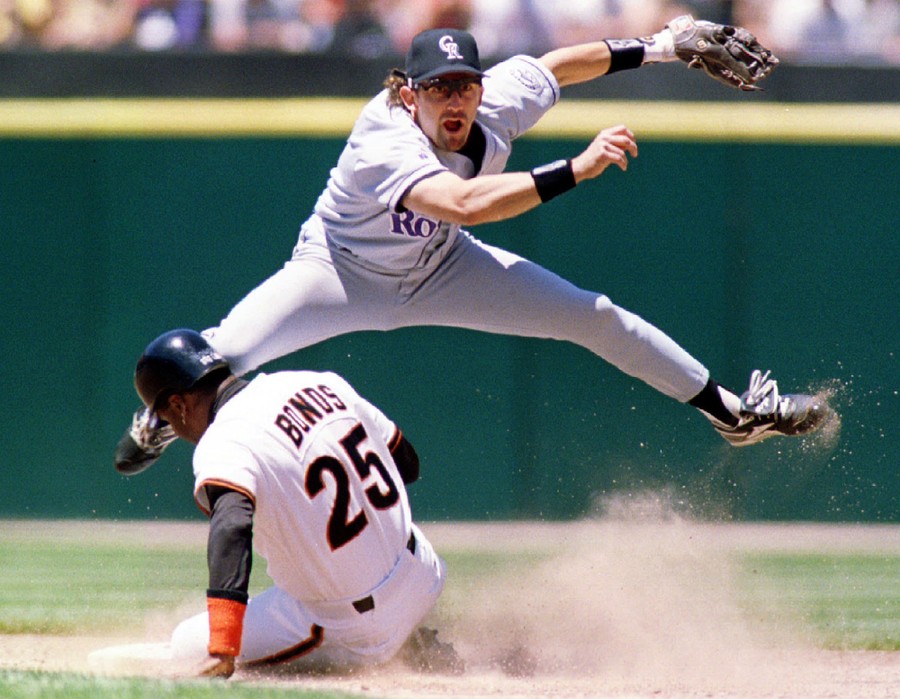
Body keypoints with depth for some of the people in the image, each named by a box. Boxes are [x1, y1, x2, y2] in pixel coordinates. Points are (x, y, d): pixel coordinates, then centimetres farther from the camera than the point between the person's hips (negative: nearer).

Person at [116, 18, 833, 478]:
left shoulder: (502, 101, -23)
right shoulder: (384, 143, -41)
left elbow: (555, 62, 0)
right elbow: (465, 204, -58)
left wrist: (658, 47, 5)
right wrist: (575, 169, -58)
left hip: (440, 271, 5)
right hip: (344, 272, -5)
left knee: (596, 315, -3)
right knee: (224, 353, -23)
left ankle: (731, 409, 15)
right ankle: (164, 416, 14)